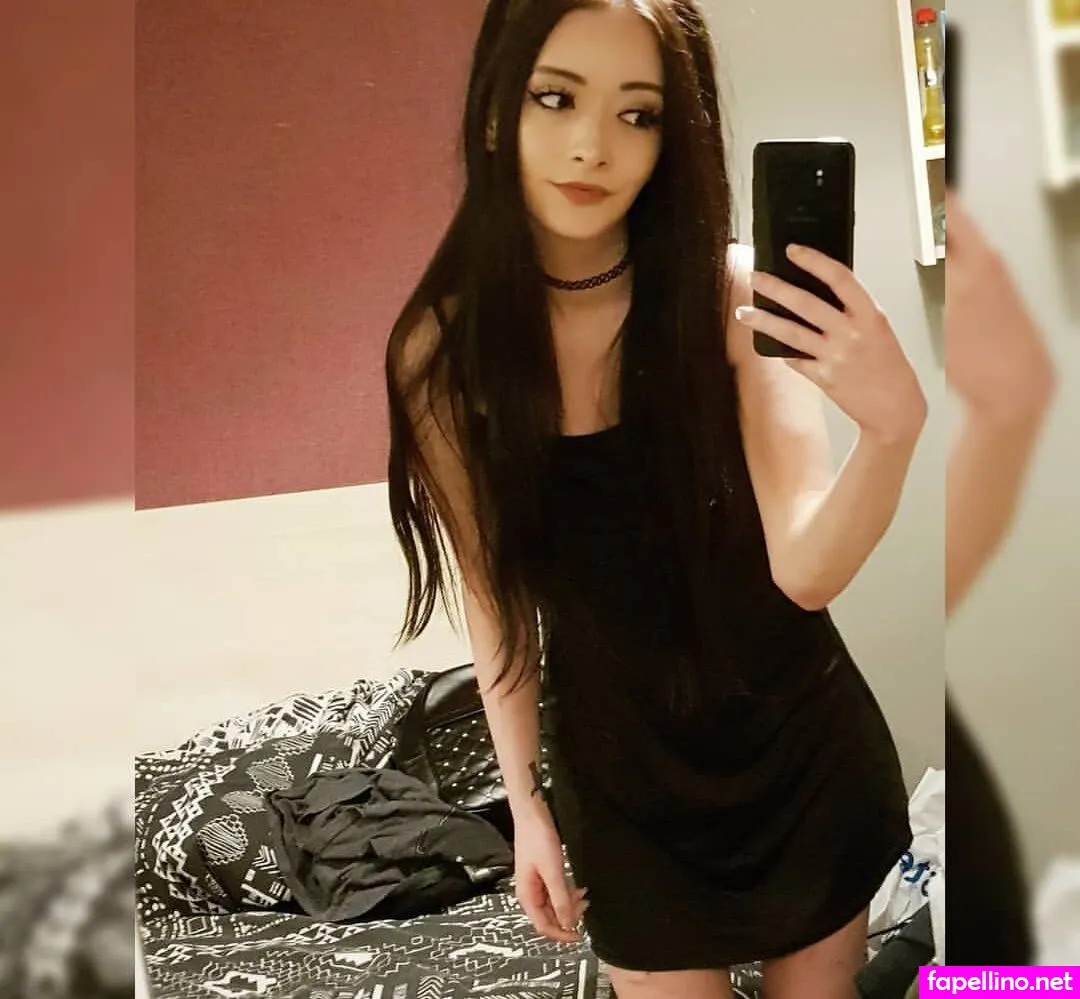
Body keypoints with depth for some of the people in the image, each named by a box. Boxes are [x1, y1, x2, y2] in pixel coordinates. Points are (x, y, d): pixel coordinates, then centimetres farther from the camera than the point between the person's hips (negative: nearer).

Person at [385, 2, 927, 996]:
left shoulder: (734, 294, -17)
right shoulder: (444, 352, -13)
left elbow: (806, 569, -24)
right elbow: (495, 593, -3)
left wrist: (894, 425, -44)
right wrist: (528, 804, 3)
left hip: (799, 743, 0)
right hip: (615, 770, 0)